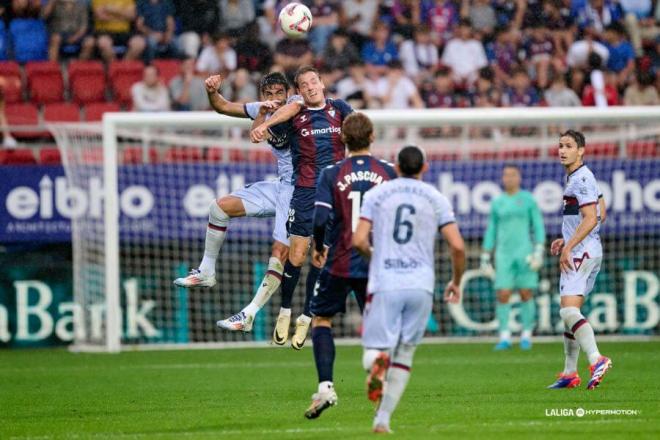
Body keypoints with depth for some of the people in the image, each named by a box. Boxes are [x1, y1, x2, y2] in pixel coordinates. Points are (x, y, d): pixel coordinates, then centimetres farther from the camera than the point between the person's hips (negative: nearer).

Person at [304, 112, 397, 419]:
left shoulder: (332, 174, -6)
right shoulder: (387, 172, -1)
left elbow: (320, 218, -14)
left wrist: (318, 248, 5)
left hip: (340, 263, -2)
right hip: (378, 264, 2)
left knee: (321, 318, 13)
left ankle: (325, 386, -2)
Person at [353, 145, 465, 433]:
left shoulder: (377, 194, 7)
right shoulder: (436, 199, 8)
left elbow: (359, 241, -2)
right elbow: (457, 246, 0)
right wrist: (456, 282, 16)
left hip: (384, 283, -1)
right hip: (421, 286, 1)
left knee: (374, 349, 1)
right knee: (404, 355, 13)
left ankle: (377, 361, -37)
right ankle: (383, 419, 7)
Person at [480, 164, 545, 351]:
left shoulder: (528, 199, 3)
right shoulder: (497, 203, 11)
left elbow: (538, 226, 2)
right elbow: (491, 231, 16)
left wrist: (539, 252, -10)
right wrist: (485, 257, 12)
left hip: (524, 252, -2)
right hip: (504, 254, 2)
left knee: (526, 294, -1)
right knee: (503, 295, -7)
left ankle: (526, 336, 8)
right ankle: (504, 337, -3)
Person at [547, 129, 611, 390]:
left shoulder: (581, 179, -14)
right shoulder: (577, 177, 17)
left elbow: (591, 219, -21)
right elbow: (600, 213, 25)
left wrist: (569, 246, -21)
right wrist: (566, 240, 24)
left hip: (581, 252, -11)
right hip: (590, 250, 11)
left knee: (568, 309, -20)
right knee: (570, 311, 14)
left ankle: (596, 360, -32)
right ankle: (570, 373, 18)